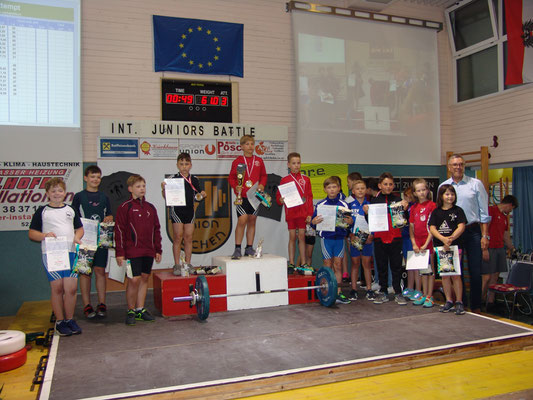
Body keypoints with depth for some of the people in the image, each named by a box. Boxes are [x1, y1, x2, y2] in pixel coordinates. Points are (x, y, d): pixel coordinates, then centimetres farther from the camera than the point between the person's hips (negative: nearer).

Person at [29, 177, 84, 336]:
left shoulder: (70, 210, 16)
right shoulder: (42, 211, 7)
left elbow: (79, 228, 23)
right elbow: (32, 233, 6)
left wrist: (77, 237, 1)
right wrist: (45, 236, -14)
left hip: (71, 252, 2)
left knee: (71, 288, 0)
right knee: (57, 288, 1)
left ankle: (69, 319, 15)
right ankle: (59, 321, 13)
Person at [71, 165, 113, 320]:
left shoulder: (104, 197, 13)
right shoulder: (79, 196, 4)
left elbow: (110, 215, 18)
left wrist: (109, 218, -5)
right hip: (84, 239, -2)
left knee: (100, 271, 4)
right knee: (85, 272, 1)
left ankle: (102, 304, 10)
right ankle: (87, 306, 8)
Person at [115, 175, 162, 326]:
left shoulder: (150, 208, 12)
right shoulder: (125, 207, -3)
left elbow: (156, 230, 17)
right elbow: (119, 230, -5)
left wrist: (158, 249, 14)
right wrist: (120, 252, -9)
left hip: (148, 251, 5)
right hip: (132, 250, -5)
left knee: (145, 278, 9)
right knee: (134, 280, -7)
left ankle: (140, 309, 20)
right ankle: (131, 311, 9)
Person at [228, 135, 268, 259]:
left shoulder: (259, 161, 10)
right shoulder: (237, 161, 1)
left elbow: (263, 175, 16)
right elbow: (231, 177, 3)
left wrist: (262, 185, -2)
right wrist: (236, 187, -14)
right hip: (242, 195, -3)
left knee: (252, 221, 8)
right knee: (242, 220, -13)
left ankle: (249, 248, 17)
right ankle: (237, 249, -6)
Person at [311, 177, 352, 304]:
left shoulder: (344, 205, 5)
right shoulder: (320, 205, 0)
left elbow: (349, 220, 7)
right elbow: (313, 222, 2)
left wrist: (350, 221, -15)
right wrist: (313, 222, -20)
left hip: (340, 237, 1)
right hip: (326, 238, -1)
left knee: (338, 265, 5)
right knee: (328, 266, 3)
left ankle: (338, 292, 11)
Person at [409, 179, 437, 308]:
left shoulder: (432, 205, -6)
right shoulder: (414, 207, 10)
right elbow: (411, 227, 11)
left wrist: (426, 244, -13)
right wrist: (414, 244, 1)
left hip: (429, 242, -5)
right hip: (417, 243, 5)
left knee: (430, 269, 1)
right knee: (422, 270, 12)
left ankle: (430, 296, 9)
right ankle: (424, 295, 21)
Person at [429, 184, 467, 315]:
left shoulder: (458, 210, 3)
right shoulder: (436, 212, 8)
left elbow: (461, 227, -7)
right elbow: (432, 228, -1)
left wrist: (451, 238, -22)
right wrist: (443, 239, -18)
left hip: (455, 246, -3)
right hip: (440, 246, 3)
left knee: (455, 274, -4)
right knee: (444, 275, 8)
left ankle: (459, 302, 5)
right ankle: (449, 301, 18)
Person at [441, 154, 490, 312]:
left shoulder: (476, 184, 1)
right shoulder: (443, 187, 7)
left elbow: (484, 211, 1)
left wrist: (485, 235, -5)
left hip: (473, 232, -2)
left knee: (475, 271, 1)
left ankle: (475, 307, 13)